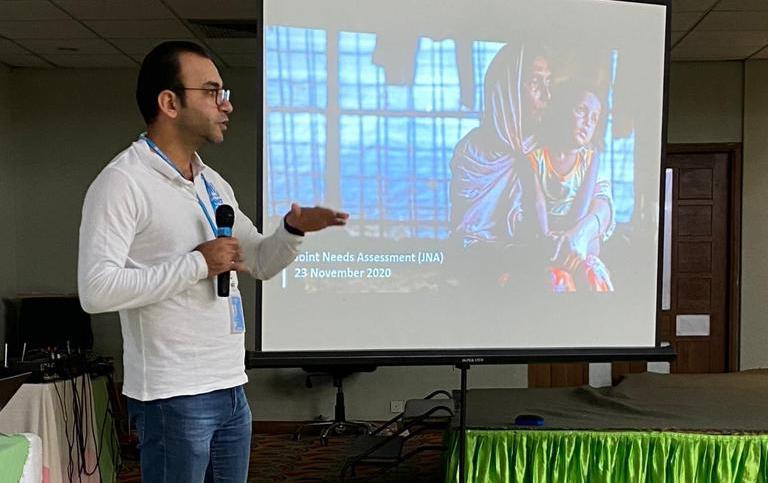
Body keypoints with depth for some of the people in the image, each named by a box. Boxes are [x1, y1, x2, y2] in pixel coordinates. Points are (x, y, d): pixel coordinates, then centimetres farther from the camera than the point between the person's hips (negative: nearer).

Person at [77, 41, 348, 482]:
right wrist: (198, 264, -20)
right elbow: (96, 290, -22)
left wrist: (293, 229, -2)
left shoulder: (215, 184, 13)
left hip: (232, 389, 8)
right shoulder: (122, 182, -12)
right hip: (173, 398, -8)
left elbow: (261, 263, 19)